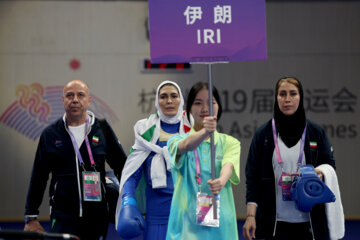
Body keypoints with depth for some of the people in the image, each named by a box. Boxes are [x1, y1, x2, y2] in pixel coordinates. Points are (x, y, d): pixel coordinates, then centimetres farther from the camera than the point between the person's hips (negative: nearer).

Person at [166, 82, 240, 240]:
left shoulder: (229, 143, 8)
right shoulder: (177, 140, 6)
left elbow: (228, 165, -13)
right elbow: (186, 145, -19)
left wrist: (221, 181, -36)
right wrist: (204, 132, -40)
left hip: (220, 223, 1)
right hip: (187, 220, -1)